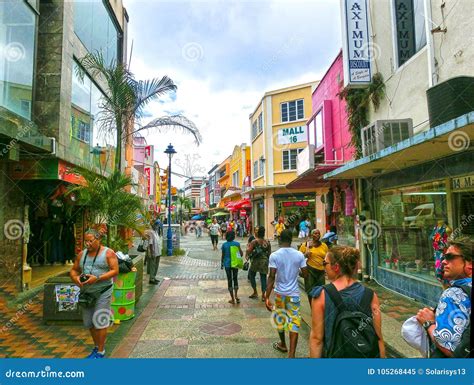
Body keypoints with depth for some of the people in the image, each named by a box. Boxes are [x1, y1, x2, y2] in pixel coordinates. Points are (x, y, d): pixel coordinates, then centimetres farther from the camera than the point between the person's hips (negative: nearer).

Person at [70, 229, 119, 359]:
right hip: (86, 292, 6)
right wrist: (75, 278, -9)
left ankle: (101, 351, 10)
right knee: (89, 322, 13)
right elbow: (73, 270, 14)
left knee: (99, 321, -3)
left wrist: (97, 278, -23)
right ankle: (96, 347, 32)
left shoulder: (108, 253, -8)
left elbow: (115, 270, -14)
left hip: (103, 291, -6)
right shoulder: (82, 254, 8)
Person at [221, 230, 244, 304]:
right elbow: (241, 254, -7)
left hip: (227, 264, -1)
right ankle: (236, 295, 6)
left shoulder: (224, 245, -5)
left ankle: (233, 299, 11)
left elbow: (223, 256, 0)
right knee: (235, 279, 18)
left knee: (229, 280, 7)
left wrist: (222, 264, 12)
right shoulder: (237, 243, -5)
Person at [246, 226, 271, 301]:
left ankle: (255, 292, 20)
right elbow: (269, 253, 5)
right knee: (263, 277, 8)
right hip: (264, 262, 3)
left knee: (251, 276, 17)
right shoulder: (267, 242, 0)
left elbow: (248, 251, -17)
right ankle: (263, 295, 9)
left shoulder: (254, 241, -14)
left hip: (255, 261, -3)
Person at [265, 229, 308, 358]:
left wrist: (267, 297, -14)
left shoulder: (274, 255, -12)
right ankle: (291, 354, 1)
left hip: (279, 292, 0)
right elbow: (305, 274, 0)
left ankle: (283, 345, 38)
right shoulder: (299, 255, -6)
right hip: (294, 293, 0)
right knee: (294, 321, 5)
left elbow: (271, 277, -16)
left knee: (279, 318, 20)